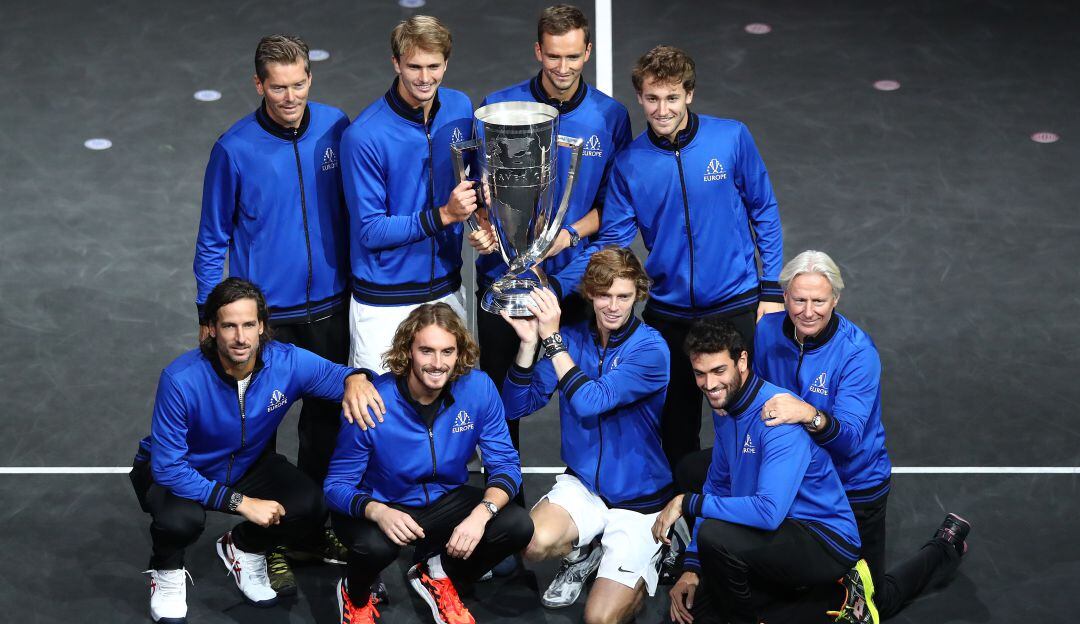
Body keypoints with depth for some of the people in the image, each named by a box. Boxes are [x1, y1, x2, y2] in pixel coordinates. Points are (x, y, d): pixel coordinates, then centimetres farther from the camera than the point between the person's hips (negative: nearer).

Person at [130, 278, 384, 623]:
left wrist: (355, 379, -40)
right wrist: (240, 502, -34)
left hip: (245, 465, 4)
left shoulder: (288, 362, -24)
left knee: (311, 507, -21)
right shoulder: (180, 380, -34)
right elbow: (168, 467, -32)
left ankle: (242, 547, 13)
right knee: (182, 520, -37)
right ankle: (166, 571, 2)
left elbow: (338, 375, -12)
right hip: (173, 471, -4)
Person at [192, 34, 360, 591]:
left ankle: (316, 532, 31)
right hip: (264, 314, -3)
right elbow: (214, 239, -3)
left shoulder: (336, 129, -5)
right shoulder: (235, 149, -12)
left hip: (330, 309, 3)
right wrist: (209, 316, -2)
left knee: (324, 424, 14)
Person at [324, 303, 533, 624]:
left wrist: (483, 512, -33)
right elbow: (337, 484, -19)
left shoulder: (479, 389, -17)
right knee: (376, 545, -37)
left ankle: (437, 574, 9)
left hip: (445, 500, 3)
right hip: (383, 506, -3)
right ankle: (355, 596, 3)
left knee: (518, 526, -21)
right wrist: (377, 512, -41)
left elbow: (505, 464, -11)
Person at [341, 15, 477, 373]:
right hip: (385, 302, -5)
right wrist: (444, 215, -25)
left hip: (447, 289, 5)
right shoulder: (364, 136, -18)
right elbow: (371, 231, -15)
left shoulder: (460, 108, -1)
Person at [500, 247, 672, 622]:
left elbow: (590, 403, -27)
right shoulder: (572, 338, -3)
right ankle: (582, 555, 7)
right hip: (583, 483, 3)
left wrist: (552, 338, -26)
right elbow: (517, 407, -6)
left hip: (639, 498, -3)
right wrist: (529, 342, -20)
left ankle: (646, 558, 20)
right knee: (536, 543, -29)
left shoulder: (651, 349, -16)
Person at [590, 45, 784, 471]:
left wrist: (771, 288, -2)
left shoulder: (732, 139, -8)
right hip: (668, 311, 2)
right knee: (677, 424, 13)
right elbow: (612, 241, -4)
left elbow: (764, 212, 1)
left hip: (737, 305, -2)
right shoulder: (629, 163, -5)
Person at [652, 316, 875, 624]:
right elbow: (718, 486, 13)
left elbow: (768, 512, -34)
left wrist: (687, 503, -25)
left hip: (828, 540, -10)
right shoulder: (724, 406, 4)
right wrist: (692, 568, 6)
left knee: (714, 535, -32)